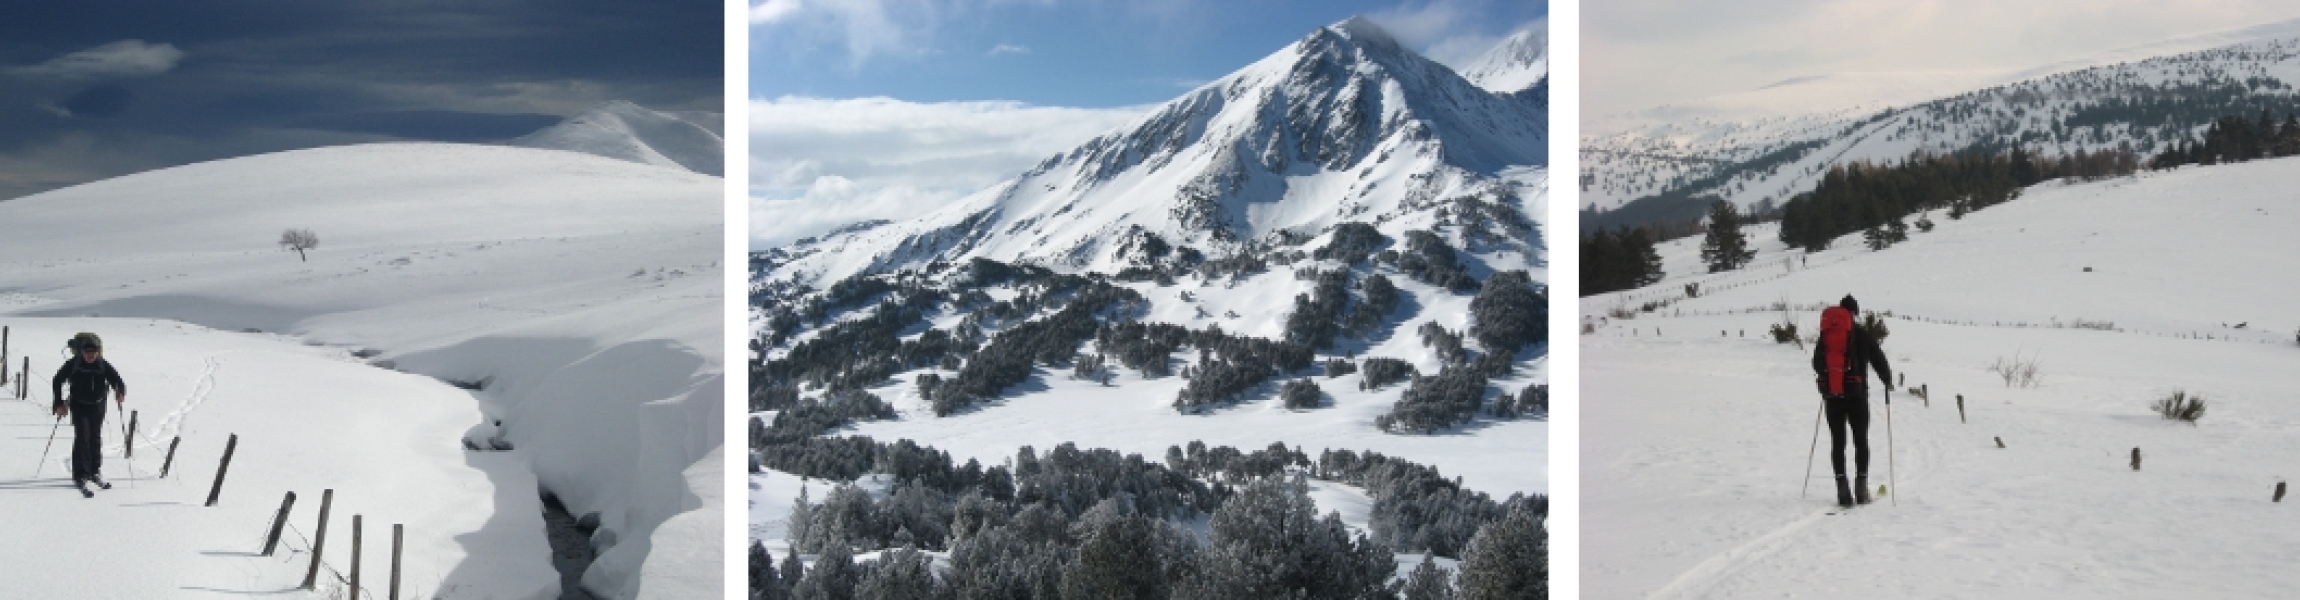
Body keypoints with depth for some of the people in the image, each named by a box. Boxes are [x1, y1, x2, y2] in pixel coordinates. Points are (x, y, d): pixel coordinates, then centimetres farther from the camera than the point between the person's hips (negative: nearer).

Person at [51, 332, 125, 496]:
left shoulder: (104, 366, -13)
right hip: (79, 406, -2)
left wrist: (120, 392, -39)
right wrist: (59, 404, -8)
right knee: (82, 438, -13)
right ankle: (80, 477, -12)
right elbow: (57, 381, -4)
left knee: (96, 439, 14)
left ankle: (95, 472, 31)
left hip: (97, 406, 2)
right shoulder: (73, 364, -15)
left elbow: (117, 380, -16)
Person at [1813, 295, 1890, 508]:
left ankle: (1842, 486, -5)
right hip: (1856, 394, -2)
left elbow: (1816, 363, 18)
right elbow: (1879, 360, 2)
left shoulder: (1825, 336, 7)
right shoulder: (1861, 335, -1)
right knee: (1861, 440, 7)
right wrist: (1888, 382, 19)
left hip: (1831, 396, 2)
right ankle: (1861, 484, -2)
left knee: (1837, 441, 4)